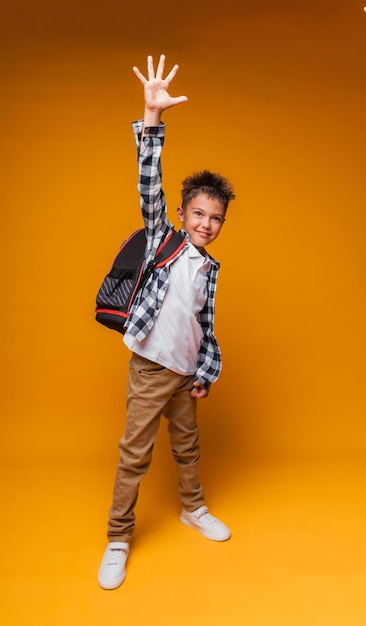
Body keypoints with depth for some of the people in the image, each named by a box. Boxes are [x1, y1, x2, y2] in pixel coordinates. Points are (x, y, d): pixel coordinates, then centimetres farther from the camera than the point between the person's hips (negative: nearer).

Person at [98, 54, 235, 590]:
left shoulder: (210, 268, 7)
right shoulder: (162, 240, -4)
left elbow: (206, 325, 11)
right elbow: (150, 188, -16)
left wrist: (206, 374, 7)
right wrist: (152, 118, -24)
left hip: (187, 371, 5)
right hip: (150, 366, -4)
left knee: (188, 446, 21)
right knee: (135, 454, 4)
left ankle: (193, 509, 44)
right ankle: (118, 537, 21)